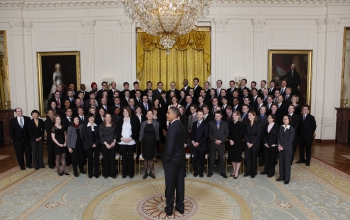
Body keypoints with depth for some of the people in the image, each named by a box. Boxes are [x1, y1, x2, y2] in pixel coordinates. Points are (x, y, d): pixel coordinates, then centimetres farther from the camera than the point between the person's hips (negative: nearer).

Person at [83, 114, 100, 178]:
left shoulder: (97, 126, 7)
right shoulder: (85, 127, 3)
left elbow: (98, 136, 4)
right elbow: (85, 137, -4)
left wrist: (95, 143, -9)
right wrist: (91, 144, -12)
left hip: (96, 145, 1)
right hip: (89, 145, -1)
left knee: (96, 159, 0)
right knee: (90, 159, 3)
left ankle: (96, 173, 9)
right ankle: (90, 173, 13)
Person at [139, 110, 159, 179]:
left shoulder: (156, 123, -1)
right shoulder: (143, 123, 2)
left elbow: (157, 133, 1)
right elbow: (141, 133, 4)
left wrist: (157, 141, -4)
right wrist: (140, 141, -2)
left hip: (152, 142, 0)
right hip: (145, 142, 1)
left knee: (151, 158, 8)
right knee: (145, 158, 6)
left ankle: (151, 172, 20)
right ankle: (146, 172, 17)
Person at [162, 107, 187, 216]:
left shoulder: (173, 126, -20)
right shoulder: (181, 126, 7)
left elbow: (170, 145, -23)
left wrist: (166, 158, -10)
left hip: (171, 159, -8)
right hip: (180, 158, 8)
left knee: (170, 185, 5)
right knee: (180, 183, 14)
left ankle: (169, 208, 18)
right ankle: (180, 206, 25)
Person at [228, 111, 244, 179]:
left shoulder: (241, 124, -5)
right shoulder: (230, 123, 6)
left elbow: (241, 134, -9)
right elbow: (229, 132, 6)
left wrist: (234, 141, -14)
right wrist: (230, 140, -9)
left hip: (238, 143, -4)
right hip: (231, 143, 4)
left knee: (238, 158, 1)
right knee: (232, 157, 8)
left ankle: (237, 172, 6)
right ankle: (234, 171, 19)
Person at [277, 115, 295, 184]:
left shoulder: (292, 129, -6)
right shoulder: (281, 128, 8)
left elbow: (290, 140, -12)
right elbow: (278, 137, 7)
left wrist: (283, 146, -16)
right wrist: (279, 145, -9)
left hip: (288, 148, -4)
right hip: (280, 148, 4)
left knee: (287, 163, 2)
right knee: (281, 163, 9)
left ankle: (287, 178, 11)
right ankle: (282, 176, 21)